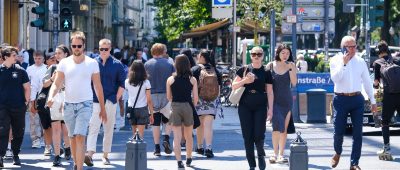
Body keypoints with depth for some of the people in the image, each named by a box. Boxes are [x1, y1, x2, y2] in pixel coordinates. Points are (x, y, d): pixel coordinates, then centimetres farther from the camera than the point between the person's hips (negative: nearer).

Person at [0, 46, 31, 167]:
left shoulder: (20, 71, 5)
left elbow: (27, 88, 10)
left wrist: (26, 101, 2)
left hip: (19, 107, 2)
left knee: (18, 132, 9)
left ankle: (16, 155, 23)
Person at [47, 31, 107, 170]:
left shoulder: (92, 63, 1)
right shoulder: (64, 63, 3)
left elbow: (98, 87, 6)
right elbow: (56, 84, 0)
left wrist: (102, 108, 7)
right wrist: (51, 97, -21)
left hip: (85, 104, -3)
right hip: (68, 105, 3)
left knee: (80, 137, -15)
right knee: (72, 137, 12)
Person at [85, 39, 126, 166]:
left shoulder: (117, 65, 3)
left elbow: (122, 84, 6)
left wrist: (116, 98, -1)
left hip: (110, 102, 1)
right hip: (95, 101, -1)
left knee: (109, 130, 7)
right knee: (93, 128, -13)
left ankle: (105, 155, 16)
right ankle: (90, 154, -23)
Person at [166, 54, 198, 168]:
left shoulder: (170, 80, -3)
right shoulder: (192, 80, -3)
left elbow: (168, 97, 4)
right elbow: (195, 97, -4)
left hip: (175, 107, -1)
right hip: (188, 106, 1)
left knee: (177, 137, -1)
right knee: (188, 136, 18)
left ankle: (179, 162, -12)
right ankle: (188, 159, 32)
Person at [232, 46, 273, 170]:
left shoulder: (266, 72, 4)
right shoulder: (244, 70, 5)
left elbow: (270, 92, 5)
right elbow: (234, 86, 6)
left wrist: (270, 109, -1)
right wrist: (244, 81, -12)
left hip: (260, 106, -1)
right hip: (245, 106, 1)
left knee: (259, 135, -9)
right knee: (247, 136, 1)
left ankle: (261, 155, 21)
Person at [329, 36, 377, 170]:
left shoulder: (360, 62, 6)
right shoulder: (336, 60, 0)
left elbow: (367, 82, 11)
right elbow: (335, 78, -14)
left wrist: (373, 100, 11)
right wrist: (343, 63, -19)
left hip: (357, 99, 2)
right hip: (341, 99, -2)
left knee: (358, 132, 0)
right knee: (338, 131, -1)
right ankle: (337, 153, 30)